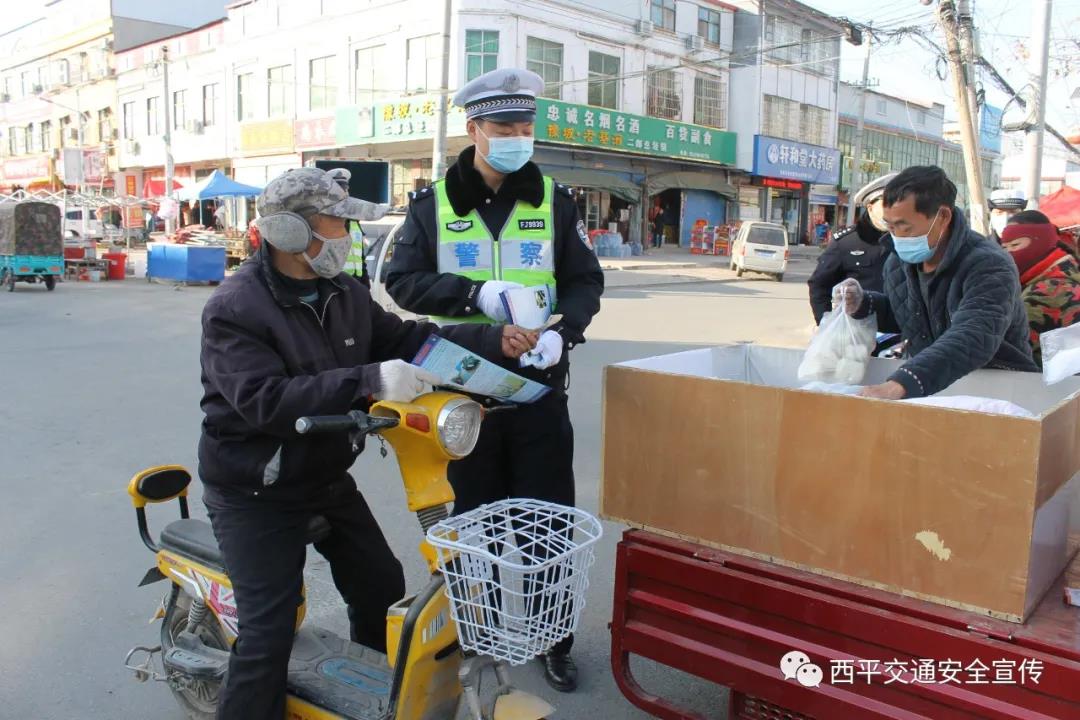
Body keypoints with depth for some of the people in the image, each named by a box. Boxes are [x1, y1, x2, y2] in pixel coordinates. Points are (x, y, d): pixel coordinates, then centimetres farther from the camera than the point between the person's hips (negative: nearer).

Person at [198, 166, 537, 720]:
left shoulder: (344, 294, 4)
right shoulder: (232, 311, -21)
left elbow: (405, 338, 6)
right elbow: (265, 400, -33)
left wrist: (493, 340, -5)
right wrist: (367, 381, -41)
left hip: (328, 479, 8)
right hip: (255, 496, -7)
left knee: (382, 586, 15)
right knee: (268, 630, -11)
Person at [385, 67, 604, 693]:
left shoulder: (554, 200, 4)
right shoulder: (434, 204, 3)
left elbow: (586, 281, 3)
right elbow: (403, 279, -4)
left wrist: (563, 332, -17)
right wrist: (476, 294, -20)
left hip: (540, 385, 0)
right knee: (476, 516, 14)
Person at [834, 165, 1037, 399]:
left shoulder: (989, 268, -20)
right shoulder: (898, 263, 2)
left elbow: (971, 341, -38)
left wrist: (899, 385, -52)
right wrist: (862, 304, 1)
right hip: (928, 392, 6)